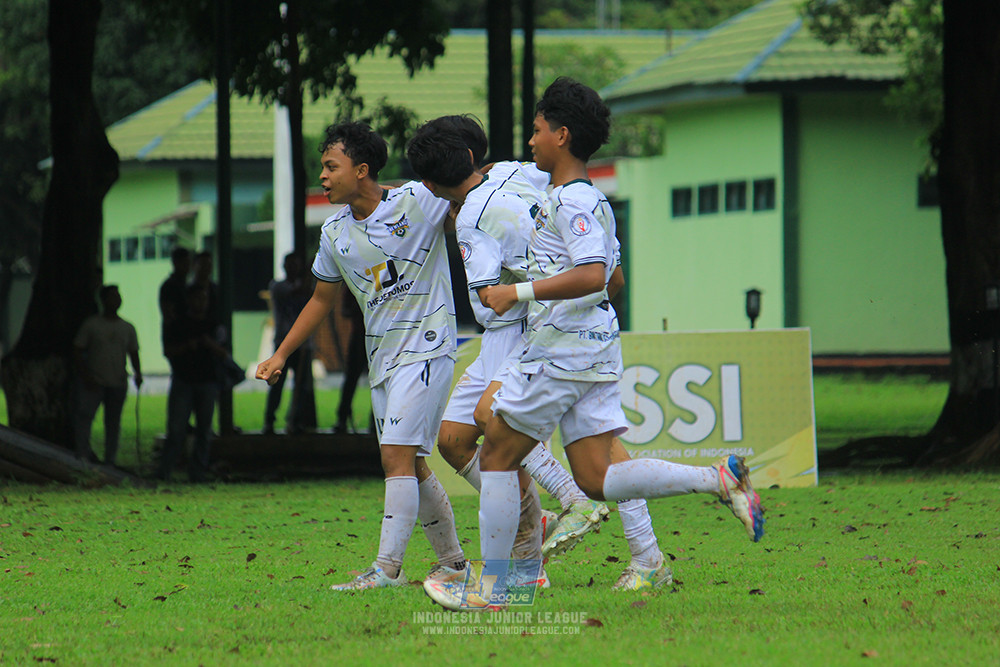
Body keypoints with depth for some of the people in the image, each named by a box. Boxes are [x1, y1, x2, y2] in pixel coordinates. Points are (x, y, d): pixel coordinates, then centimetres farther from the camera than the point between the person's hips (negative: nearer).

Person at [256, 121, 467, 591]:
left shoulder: (419, 201, -11)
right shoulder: (334, 233, 8)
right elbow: (321, 299, 19)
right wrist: (280, 356, 16)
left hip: (426, 347, -7)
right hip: (382, 359, 7)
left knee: (398, 454, -16)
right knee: (410, 466, 9)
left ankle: (387, 567, -18)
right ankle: (452, 560, 22)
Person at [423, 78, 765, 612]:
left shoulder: (572, 200, -12)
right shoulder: (589, 199, 18)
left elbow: (591, 275, -25)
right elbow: (610, 278, 28)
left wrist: (519, 292, -23)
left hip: (562, 348, -9)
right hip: (596, 349, 9)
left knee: (497, 455, 1)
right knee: (596, 480, 4)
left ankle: (491, 588, 4)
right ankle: (718, 479, -7)